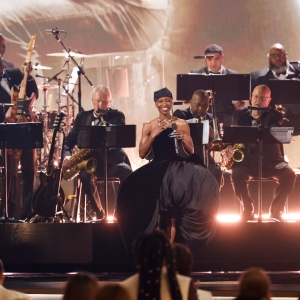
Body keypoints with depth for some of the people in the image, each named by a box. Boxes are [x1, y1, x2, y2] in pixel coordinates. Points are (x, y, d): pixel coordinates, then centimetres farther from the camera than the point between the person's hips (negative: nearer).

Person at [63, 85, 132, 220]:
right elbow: (69, 140, 11)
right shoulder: (83, 116, 13)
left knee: (127, 173, -34)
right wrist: (66, 156, -9)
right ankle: (100, 214, -17)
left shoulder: (117, 116, 6)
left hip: (112, 161, -1)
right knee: (85, 175, -33)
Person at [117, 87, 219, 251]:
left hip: (176, 168, 0)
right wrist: (153, 135, -11)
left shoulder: (182, 124, 7)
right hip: (156, 169, 0)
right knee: (158, 210, -17)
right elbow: (142, 154, 1)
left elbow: (191, 152, 7)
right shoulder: (148, 126, 7)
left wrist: (183, 139, -12)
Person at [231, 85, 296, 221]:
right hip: (246, 159, 1)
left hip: (270, 160, -1)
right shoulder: (240, 114, 11)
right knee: (237, 175, -33)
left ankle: (276, 210, -10)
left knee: (289, 175, -28)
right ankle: (248, 210, -12)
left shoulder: (274, 116, 1)